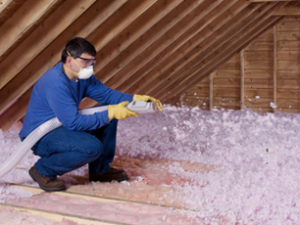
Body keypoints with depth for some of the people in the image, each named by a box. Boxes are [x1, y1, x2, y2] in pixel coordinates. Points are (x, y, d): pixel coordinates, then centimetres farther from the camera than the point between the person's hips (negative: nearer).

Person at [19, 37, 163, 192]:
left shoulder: (82, 76, -1)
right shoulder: (55, 83, -29)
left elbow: (106, 94, 2)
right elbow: (73, 122, -31)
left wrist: (137, 99, -14)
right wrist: (111, 113, -30)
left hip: (64, 125, 10)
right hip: (40, 138, -9)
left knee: (109, 115, 2)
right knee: (92, 147, -31)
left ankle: (100, 169, 12)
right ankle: (43, 170, -9)